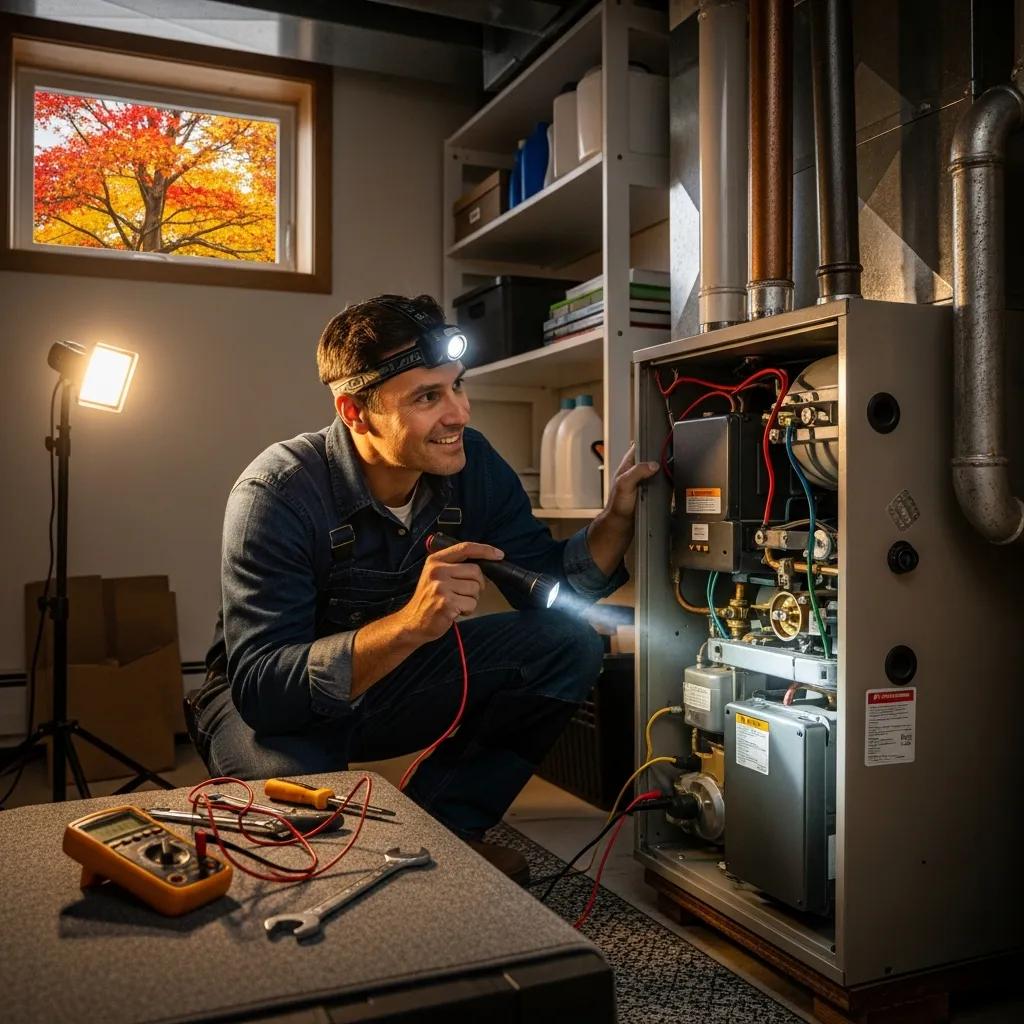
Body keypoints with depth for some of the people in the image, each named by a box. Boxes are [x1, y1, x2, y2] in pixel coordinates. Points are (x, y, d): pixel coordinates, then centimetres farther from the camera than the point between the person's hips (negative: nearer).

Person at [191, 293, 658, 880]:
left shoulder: (471, 463, -13)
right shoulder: (278, 494, -28)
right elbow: (259, 684, -35)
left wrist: (617, 518, -25)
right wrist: (410, 623, -49)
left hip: (396, 678, 5)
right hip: (271, 702, -5)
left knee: (570, 647, -12)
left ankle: (441, 823, 0)